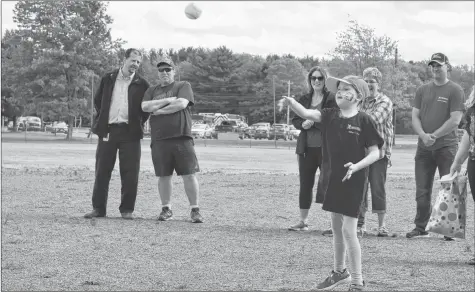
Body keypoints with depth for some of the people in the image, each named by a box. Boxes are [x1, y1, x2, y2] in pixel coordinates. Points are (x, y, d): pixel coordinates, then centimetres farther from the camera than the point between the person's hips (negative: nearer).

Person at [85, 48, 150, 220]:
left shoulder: (141, 84, 5)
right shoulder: (108, 79, 9)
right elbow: (97, 100, 19)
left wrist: (139, 122, 3)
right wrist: (102, 118, 11)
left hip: (130, 132, -1)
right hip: (107, 130, 1)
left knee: (130, 173, -3)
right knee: (102, 171, 2)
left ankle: (127, 209, 6)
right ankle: (98, 208, 8)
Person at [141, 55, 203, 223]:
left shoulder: (183, 86, 8)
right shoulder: (152, 91, 18)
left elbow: (181, 103, -11)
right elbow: (145, 107, -2)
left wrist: (159, 110, -5)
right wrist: (168, 100, -7)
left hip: (182, 138, -3)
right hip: (159, 140, 3)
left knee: (189, 175, -4)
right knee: (164, 176, 6)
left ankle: (195, 210, 1)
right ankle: (166, 209, 16)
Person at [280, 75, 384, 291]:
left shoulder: (364, 121, -11)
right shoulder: (330, 115, 2)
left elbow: (375, 153, -10)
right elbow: (306, 114, -15)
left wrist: (356, 166, -26)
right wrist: (291, 103, -34)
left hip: (353, 180, -6)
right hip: (334, 177, 6)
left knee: (348, 230, -7)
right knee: (336, 227, 17)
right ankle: (339, 272, 35)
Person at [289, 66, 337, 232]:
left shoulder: (332, 99, -4)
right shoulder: (304, 99, 13)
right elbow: (295, 120, 13)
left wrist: (313, 122, -19)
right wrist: (303, 124, -7)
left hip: (326, 148, -5)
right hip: (307, 148, 6)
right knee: (305, 184, 11)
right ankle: (303, 221, 21)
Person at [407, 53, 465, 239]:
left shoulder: (455, 91, -2)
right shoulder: (422, 90, 12)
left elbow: (455, 120, -10)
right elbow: (415, 117, 7)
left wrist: (434, 136, -16)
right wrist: (423, 136, -11)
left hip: (446, 148, -4)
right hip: (424, 147, 4)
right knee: (422, 191, 6)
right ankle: (420, 227, 15)